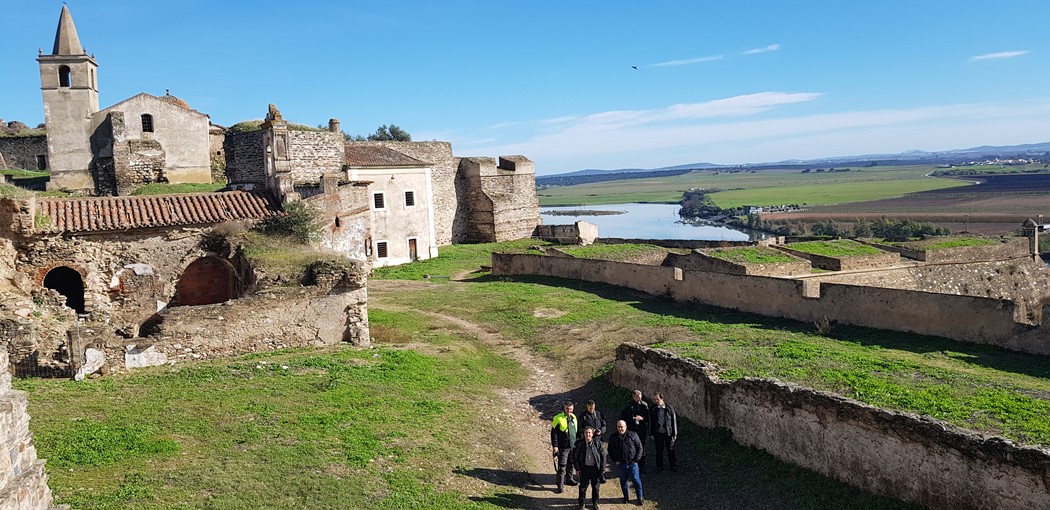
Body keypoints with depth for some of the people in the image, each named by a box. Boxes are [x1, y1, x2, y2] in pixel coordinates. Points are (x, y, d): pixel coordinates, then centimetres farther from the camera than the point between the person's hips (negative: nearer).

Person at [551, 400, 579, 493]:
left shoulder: (574, 417, 9)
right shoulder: (558, 418, -10)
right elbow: (554, 433, -10)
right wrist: (554, 446, -13)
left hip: (573, 446, 6)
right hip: (563, 447, -6)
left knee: (571, 464, 16)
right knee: (562, 466, -5)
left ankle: (569, 479, 34)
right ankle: (560, 485, -1)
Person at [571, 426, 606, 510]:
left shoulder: (597, 443, -6)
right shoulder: (579, 443, -7)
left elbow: (603, 455, 0)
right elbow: (575, 456, 0)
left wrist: (602, 468, -3)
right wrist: (577, 468, -3)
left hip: (595, 468, 1)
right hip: (584, 469, -1)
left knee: (595, 487, 12)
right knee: (583, 487, 7)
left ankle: (595, 503, 32)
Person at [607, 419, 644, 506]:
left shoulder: (632, 435, -7)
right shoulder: (613, 437, -1)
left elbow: (640, 448, -1)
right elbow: (610, 450, 11)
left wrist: (636, 459, -5)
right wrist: (614, 460, 2)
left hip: (632, 463, -2)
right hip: (621, 463, 2)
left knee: (636, 480, 1)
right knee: (623, 480, 12)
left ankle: (640, 498, 16)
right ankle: (626, 496, 30)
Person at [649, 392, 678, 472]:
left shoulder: (669, 408, -5)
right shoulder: (652, 409, -2)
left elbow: (674, 421, 1)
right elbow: (650, 422, 6)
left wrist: (675, 434, 1)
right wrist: (651, 434, 5)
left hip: (668, 433, -1)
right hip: (658, 433, 1)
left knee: (671, 450, 9)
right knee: (659, 451, 8)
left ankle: (672, 466, 25)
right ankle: (659, 467, 22)